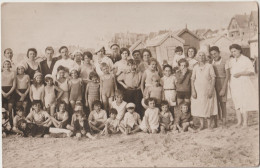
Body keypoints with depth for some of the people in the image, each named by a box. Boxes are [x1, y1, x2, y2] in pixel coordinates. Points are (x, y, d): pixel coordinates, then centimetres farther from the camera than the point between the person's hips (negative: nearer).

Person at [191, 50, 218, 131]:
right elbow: (192, 80, 4)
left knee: (209, 107, 0)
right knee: (199, 107, 3)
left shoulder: (209, 66, -2)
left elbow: (213, 78, -3)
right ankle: (201, 124, 14)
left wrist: (211, 90, -11)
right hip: (198, 90, 2)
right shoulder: (195, 67, 4)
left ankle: (209, 124, 13)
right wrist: (193, 91, -6)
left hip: (208, 89, -2)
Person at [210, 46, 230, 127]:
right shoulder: (211, 62, 8)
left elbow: (228, 75, -7)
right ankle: (215, 122, 8)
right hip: (213, 84, 3)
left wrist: (223, 88, -13)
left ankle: (224, 122, 7)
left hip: (222, 83, -3)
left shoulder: (225, 61, -4)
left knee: (222, 103, -3)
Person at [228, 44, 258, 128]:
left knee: (244, 103, -8)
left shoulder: (246, 60, -1)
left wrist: (240, 73, -16)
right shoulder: (231, 61, 14)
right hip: (234, 85, 5)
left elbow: (252, 72, -6)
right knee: (237, 104, 3)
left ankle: (245, 123, -6)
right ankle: (239, 121, 7)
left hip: (243, 84, -5)